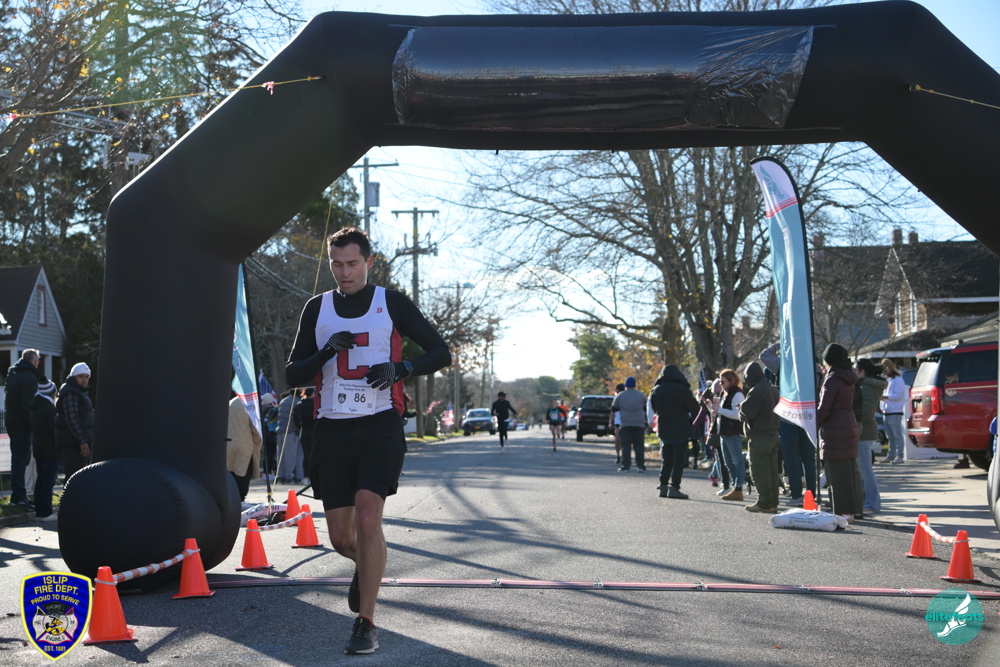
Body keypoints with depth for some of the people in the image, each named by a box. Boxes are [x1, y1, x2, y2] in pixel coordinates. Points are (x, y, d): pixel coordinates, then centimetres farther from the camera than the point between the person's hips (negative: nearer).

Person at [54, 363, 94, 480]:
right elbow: (71, 419, -21)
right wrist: (82, 442, -24)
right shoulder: (70, 392, -13)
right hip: (72, 440, -11)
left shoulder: (79, 391, 20)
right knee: (73, 476, -14)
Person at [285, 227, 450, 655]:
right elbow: (292, 375, 9)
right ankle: (367, 565, 41)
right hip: (333, 428, 3)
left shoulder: (391, 303, 3)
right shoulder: (317, 309, 10)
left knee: (368, 517, -18)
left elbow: (440, 353, 4)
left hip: (380, 425, -3)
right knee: (341, 537, 5)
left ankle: (366, 623, -9)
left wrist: (399, 368, -14)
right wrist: (327, 351, -10)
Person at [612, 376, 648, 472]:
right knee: (639, 445, 5)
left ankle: (625, 466, -8)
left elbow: (613, 409, 8)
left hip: (625, 424, -1)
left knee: (626, 445, -1)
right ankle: (640, 465, 0)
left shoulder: (620, 396, 2)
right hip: (639, 424, 1)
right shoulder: (641, 395, 6)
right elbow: (645, 408, 15)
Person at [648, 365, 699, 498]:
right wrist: (694, 422, 12)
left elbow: (653, 408, 16)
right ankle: (674, 487, -8)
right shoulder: (682, 390, -11)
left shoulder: (656, 391, 4)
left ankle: (663, 487, 11)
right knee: (679, 460, -1)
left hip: (663, 429, 5)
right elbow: (694, 408, -5)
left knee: (666, 459, 14)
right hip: (680, 430, -5)